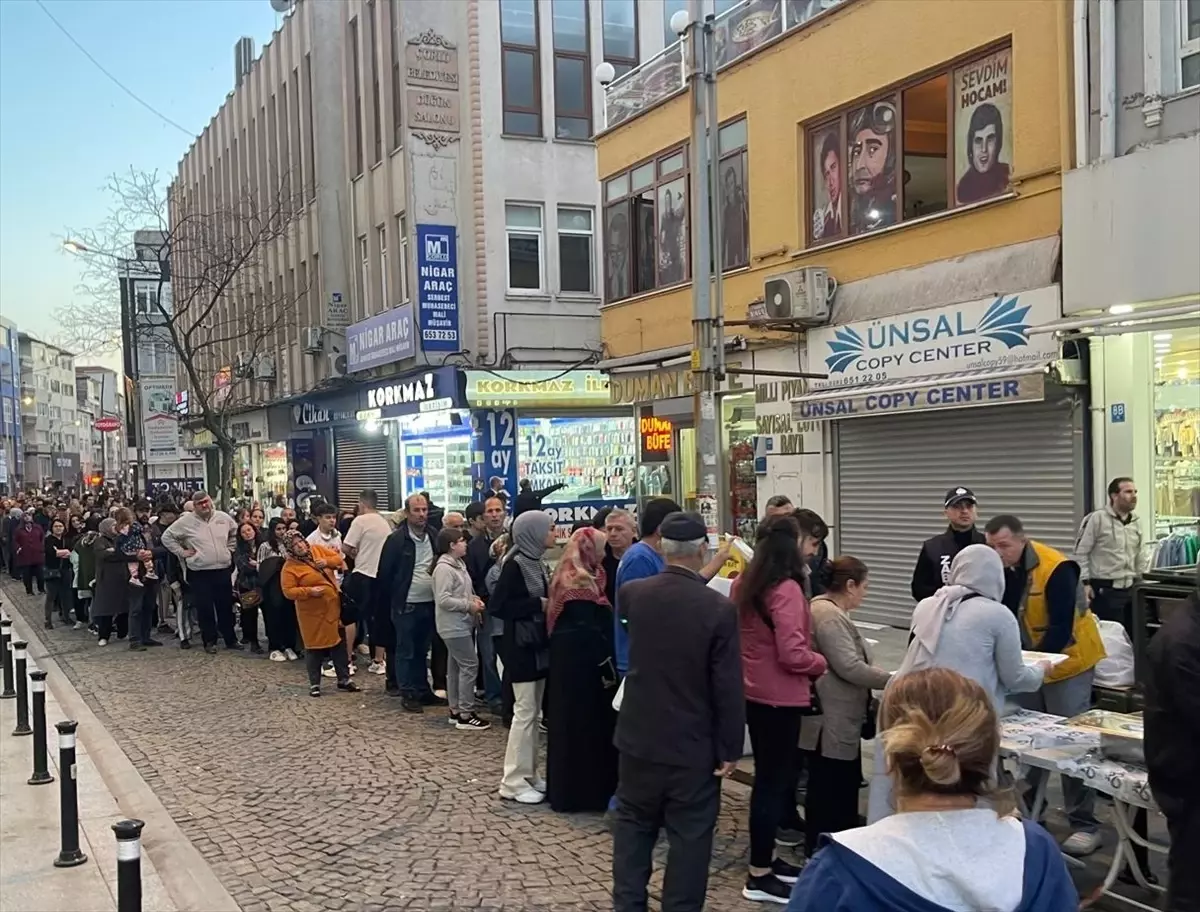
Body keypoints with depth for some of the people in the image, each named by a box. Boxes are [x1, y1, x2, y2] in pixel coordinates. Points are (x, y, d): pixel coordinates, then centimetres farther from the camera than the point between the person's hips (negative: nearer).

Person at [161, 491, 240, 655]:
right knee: (205, 608, 3)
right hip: (200, 573, -3)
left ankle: (231, 639, 21)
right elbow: (167, 537, 1)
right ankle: (209, 641, 15)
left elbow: (235, 533, 20)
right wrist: (181, 552, -4)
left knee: (226, 606, 11)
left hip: (223, 570, 3)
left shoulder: (223, 517, 3)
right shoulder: (185, 521, -6)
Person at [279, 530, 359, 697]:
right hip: (312, 612, -5)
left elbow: (338, 558, 8)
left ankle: (344, 679, 21)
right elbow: (288, 591, -16)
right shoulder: (290, 567, -13)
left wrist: (327, 562, -13)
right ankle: (314, 684, 16)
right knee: (314, 647, 3)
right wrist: (309, 591, -25)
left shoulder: (317, 550, 1)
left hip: (333, 607, 5)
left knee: (339, 643, 10)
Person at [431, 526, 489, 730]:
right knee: (470, 665, -9)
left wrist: (473, 598, 3)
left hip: (462, 624, 10)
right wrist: (469, 605, -18)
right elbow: (443, 600, -23)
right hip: (453, 626, -10)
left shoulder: (459, 564, 11)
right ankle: (465, 715, -4)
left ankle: (455, 710, 21)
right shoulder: (444, 568, -19)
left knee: (455, 666, 14)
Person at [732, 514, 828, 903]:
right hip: (780, 697, -9)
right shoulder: (786, 590, -21)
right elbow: (792, 654, -24)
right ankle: (759, 877, 8)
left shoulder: (743, 585, 5)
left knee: (767, 777, 20)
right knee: (774, 781, 1)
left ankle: (764, 859, 31)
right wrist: (821, 663, -7)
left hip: (752, 692, 9)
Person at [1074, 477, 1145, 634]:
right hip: (1105, 590, -7)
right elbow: (1081, 553, -9)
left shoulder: (1136, 523, 11)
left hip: (1130, 589, 7)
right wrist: (1085, 582, -13)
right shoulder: (1097, 519, -9)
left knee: (1132, 635, 10)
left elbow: (1139, 556, 20)